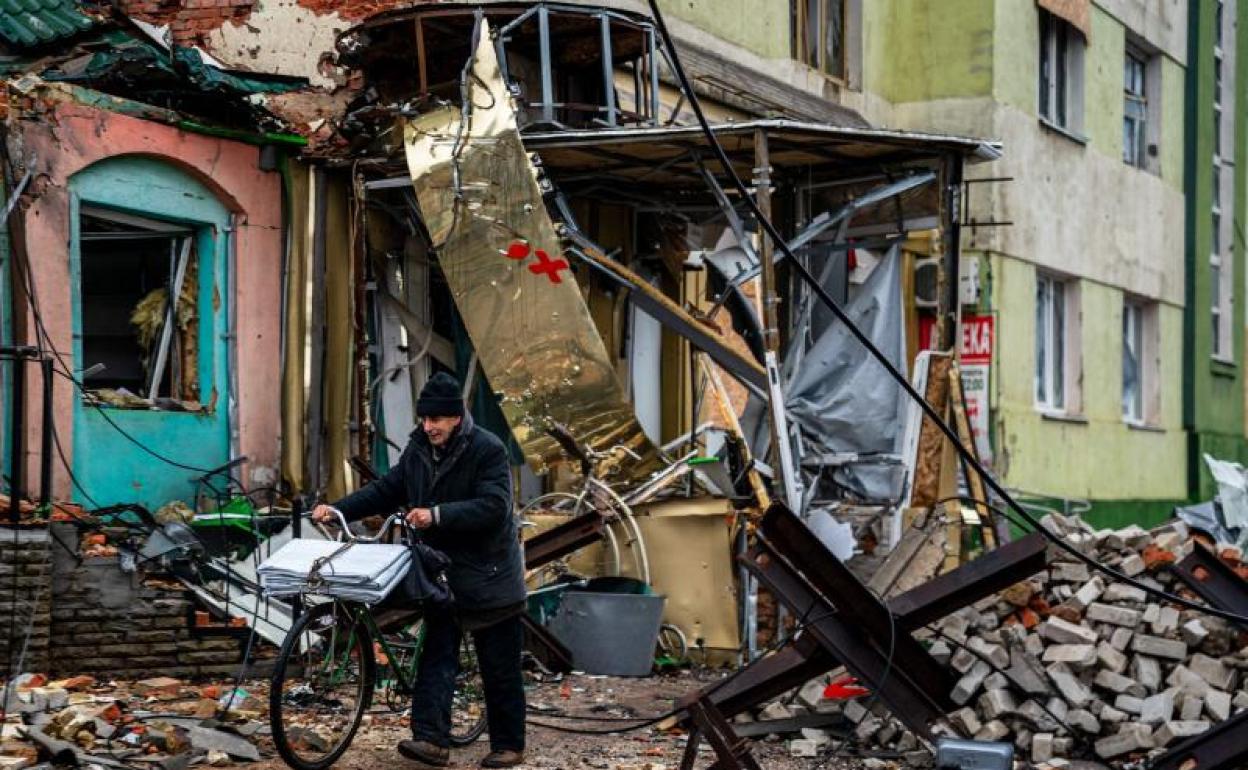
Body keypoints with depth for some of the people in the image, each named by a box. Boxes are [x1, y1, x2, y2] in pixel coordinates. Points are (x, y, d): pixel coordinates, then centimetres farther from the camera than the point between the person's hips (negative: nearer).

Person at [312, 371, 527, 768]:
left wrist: (438, 515, -33)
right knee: (436, 657, -3)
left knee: (500, 668, 3)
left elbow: (493, 506, -25)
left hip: (489, 574, -6)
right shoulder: (418, 449, 4)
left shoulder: (488, 449, -16)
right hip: (442, 572, 6)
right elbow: (386, 490, 9)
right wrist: (338, 509, -2)